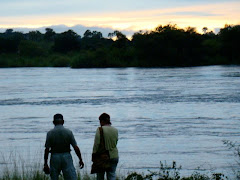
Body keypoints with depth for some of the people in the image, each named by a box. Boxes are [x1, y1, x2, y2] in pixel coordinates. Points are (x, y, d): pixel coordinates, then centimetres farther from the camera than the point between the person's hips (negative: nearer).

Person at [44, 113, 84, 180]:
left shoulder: (50, 133, -4)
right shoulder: (68, 132, -3)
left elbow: (47, 150, -6)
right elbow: (76, 148, -3)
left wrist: (45, 164, -1)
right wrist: (80, 160, 8)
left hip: (55, 157, 0)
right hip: (66, 157, 0)